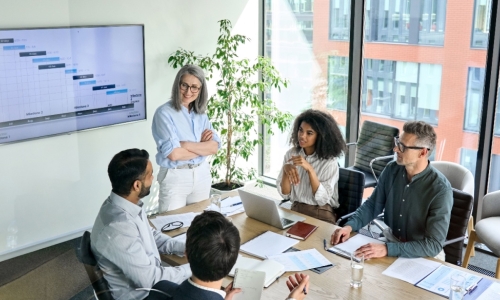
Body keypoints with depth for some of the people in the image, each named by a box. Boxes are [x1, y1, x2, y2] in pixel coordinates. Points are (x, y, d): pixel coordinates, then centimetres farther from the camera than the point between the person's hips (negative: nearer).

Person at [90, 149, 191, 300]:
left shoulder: (127, 203, -7)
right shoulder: (118, 229, -34)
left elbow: (151, 235, 10)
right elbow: (151, 280, -27)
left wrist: (185, 248, -2)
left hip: (148, 274, 8)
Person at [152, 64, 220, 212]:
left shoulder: (201, 113, 6)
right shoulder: (164, 113, -12)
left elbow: (214, 147, -4)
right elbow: (173, 154, -21)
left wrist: (187, 145, -17)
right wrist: (202, 146, -9)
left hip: (202, 175, 6)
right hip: (175, 177, -5)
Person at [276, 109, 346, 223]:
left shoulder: (329, 161, -10)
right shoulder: (291, 154, 1)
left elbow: (323, 199, -17)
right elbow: (285, 194, -1)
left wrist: (309, 169, -24)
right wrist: (285, 170, -18)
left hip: (321, 215, -3)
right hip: (295, 211, 4)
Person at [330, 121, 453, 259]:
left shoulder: (440, 189, -21)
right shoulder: (392, 170, -5)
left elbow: (434, 245, -24)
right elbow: (372, 205, 8)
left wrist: (387, 249, -33)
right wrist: (350, 225, -10)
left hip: (424, 257, -4)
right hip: (390, 242, 5)